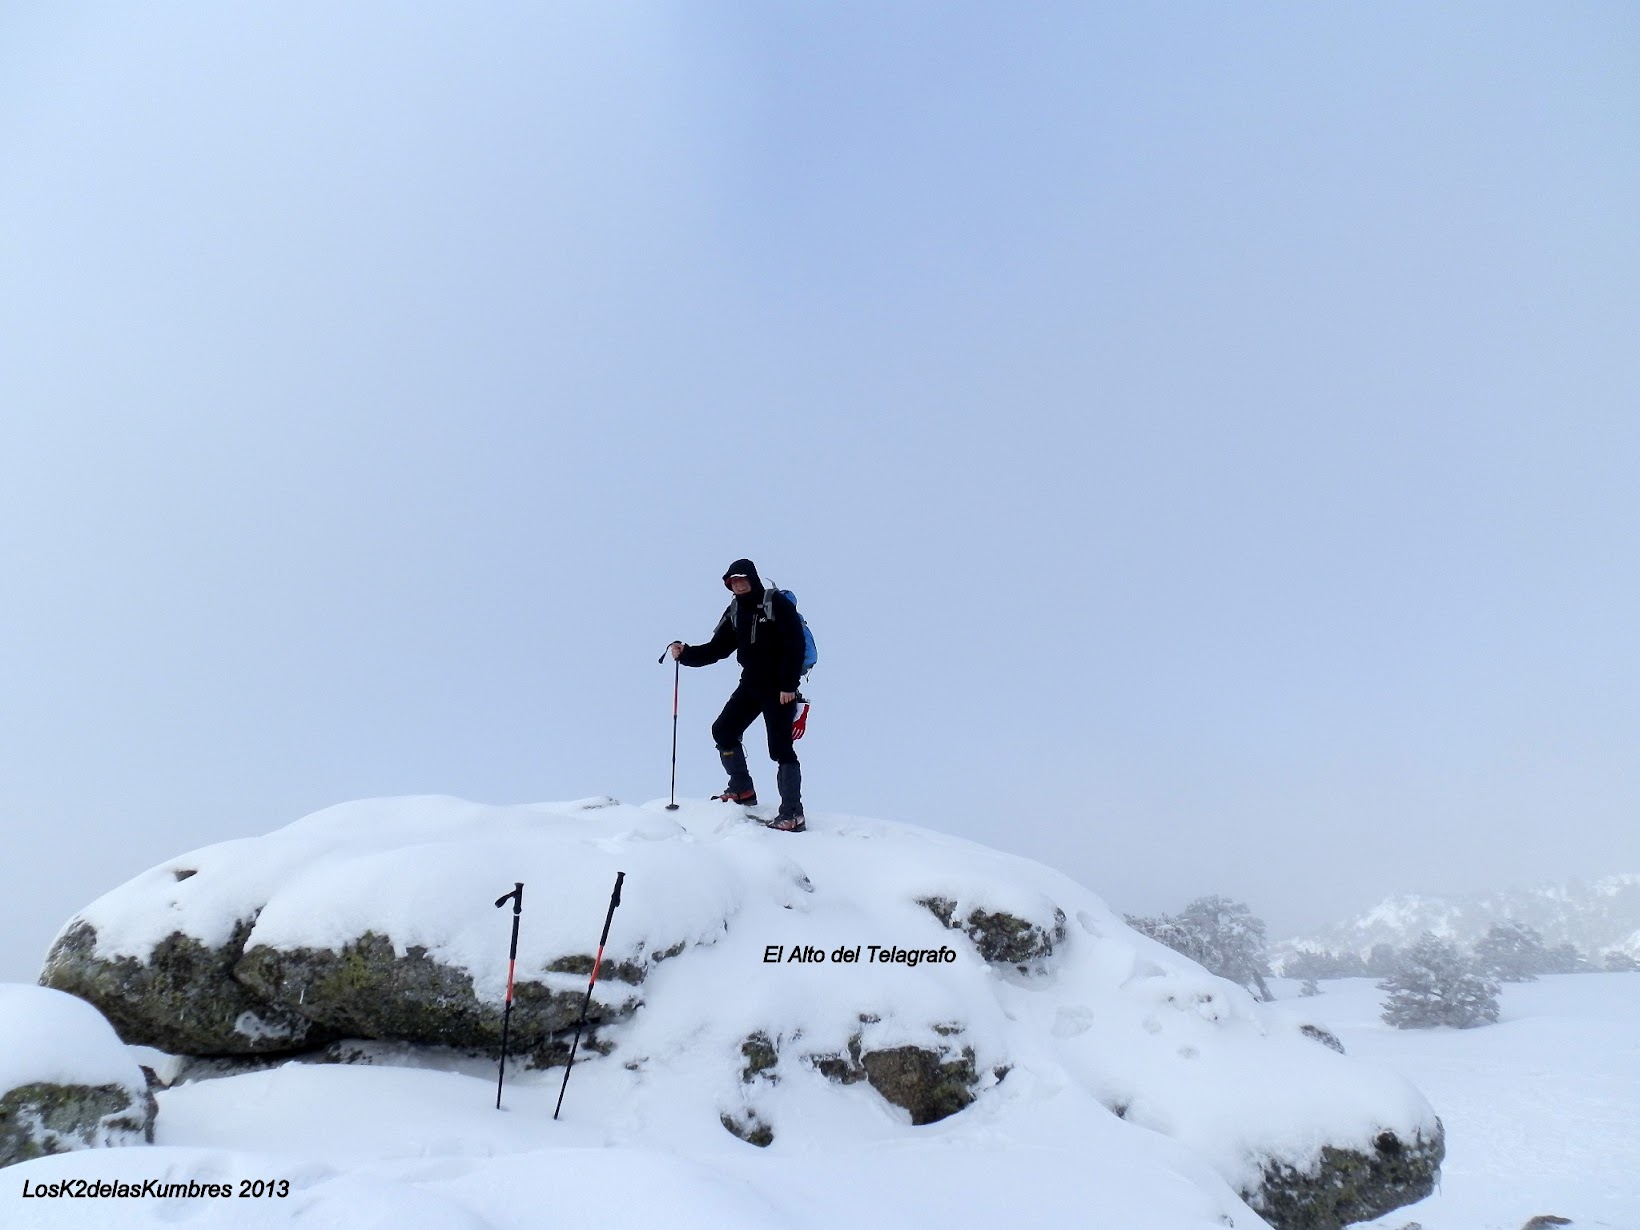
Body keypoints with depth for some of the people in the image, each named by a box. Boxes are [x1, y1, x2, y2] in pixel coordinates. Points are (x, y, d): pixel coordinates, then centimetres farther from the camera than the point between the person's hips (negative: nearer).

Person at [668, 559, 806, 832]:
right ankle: (742, 790, 24)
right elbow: (716, 649, 9)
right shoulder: (735, 612, 10)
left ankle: (792, 814, -4)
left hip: (780, 687, -8)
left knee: (780, 748, -10)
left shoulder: (777, 603, -11)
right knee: (723, 730, 8)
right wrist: (685, 653, -6)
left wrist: (789, 685, -20)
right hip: (751, 684, 8)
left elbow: (795, 644, -16)